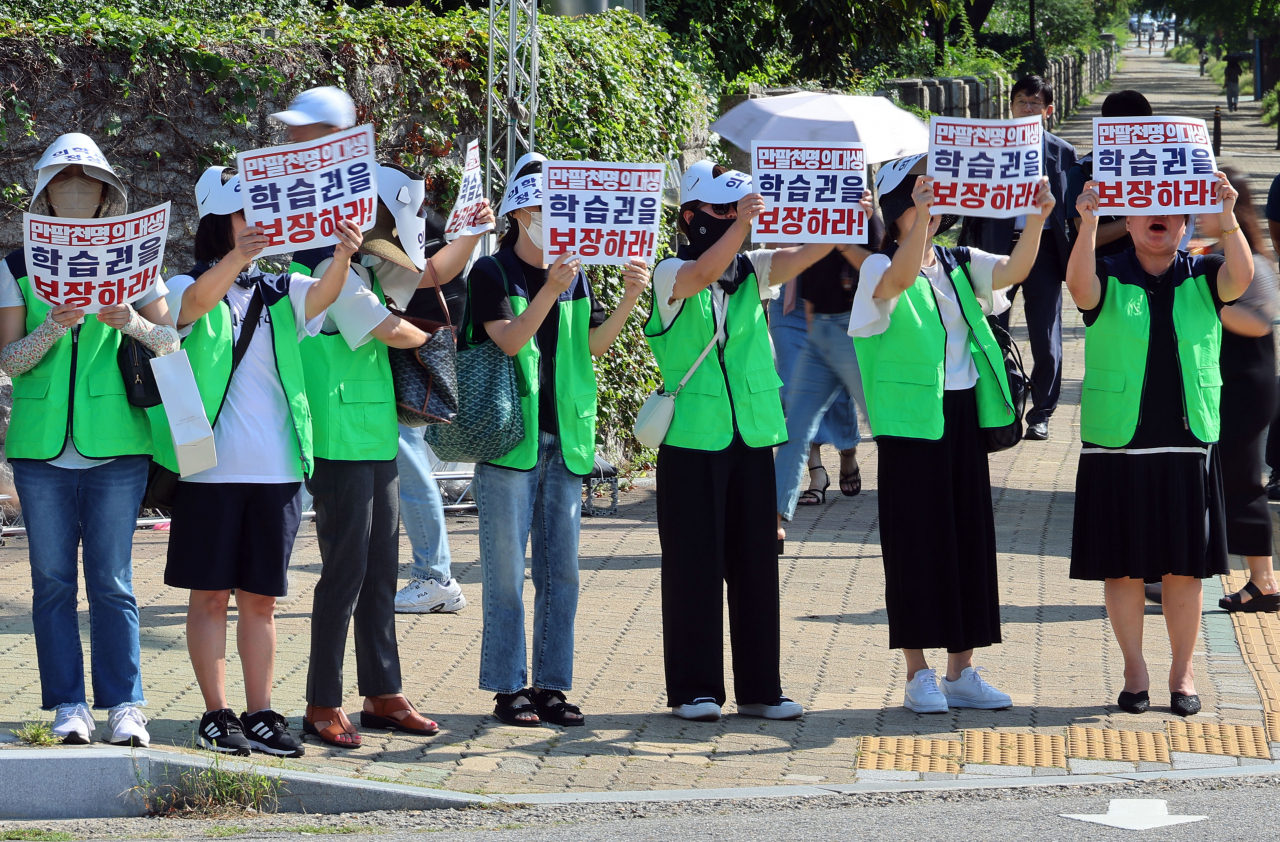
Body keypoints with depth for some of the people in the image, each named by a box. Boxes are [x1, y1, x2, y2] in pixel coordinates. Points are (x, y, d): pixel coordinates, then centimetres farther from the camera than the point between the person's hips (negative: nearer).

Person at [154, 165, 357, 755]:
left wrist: (343, 256, -34)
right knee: (211, 593, -1)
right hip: (212, 467, -4)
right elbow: (198, 300, -25)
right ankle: (216, 714, 4)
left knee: (260, 596, 7)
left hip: (276, 469, 4)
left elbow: (322, 294, -11)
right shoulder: (188, 289, 0)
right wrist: (238, 258, -45)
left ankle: (259, 714, 11)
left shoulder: (280, 292, 10)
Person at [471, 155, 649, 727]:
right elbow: (510, 339, -16)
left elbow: (594, 343, 7)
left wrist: (629, 299, -7)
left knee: (562, 568, 6)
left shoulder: (575, 273, 14)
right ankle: (508, 689, 1)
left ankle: (550, 685, 13)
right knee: (506, 567, -4)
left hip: (563, 437, 6)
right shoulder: (492, 273, -3)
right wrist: (550, 289, -27)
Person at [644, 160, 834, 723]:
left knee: (756, 564, 7)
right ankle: (694, 689, 6)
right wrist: (742, 221, -38)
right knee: (694, 565, -1)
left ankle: (760, 687, 13)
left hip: (752, 437, 5)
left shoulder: (752, 272, 10)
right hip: (692, 440, -5)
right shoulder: (672, 275, -4)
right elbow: (705, 271, -25)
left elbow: (806, 255, -4)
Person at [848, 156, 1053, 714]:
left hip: (964, 416, 6)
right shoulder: (880, 269, -6)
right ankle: (918, 675, 4)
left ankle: (961, 671, 13)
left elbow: (1013, 271, -8)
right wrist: (921, 214, -43)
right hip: (910, 421, -5)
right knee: (916, 542, -2)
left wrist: (1036, 220, -25)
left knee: (970, 537, 7)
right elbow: (902, 279, -30)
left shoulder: (959, 265, 9)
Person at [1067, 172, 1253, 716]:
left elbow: (1241, 278, -16)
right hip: (1117, 447, -1)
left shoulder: (1202, 278, 4)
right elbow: (1080, 286, -22)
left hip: (1188, 445, 1)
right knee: (1122, 566, 3)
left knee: (1184, 568, 4)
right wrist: (1087, 224, -39)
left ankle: (1183, 673, 14)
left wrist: (1228, 221, -34)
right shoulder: (1110, 280, 0)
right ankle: (1134, 672, 14)